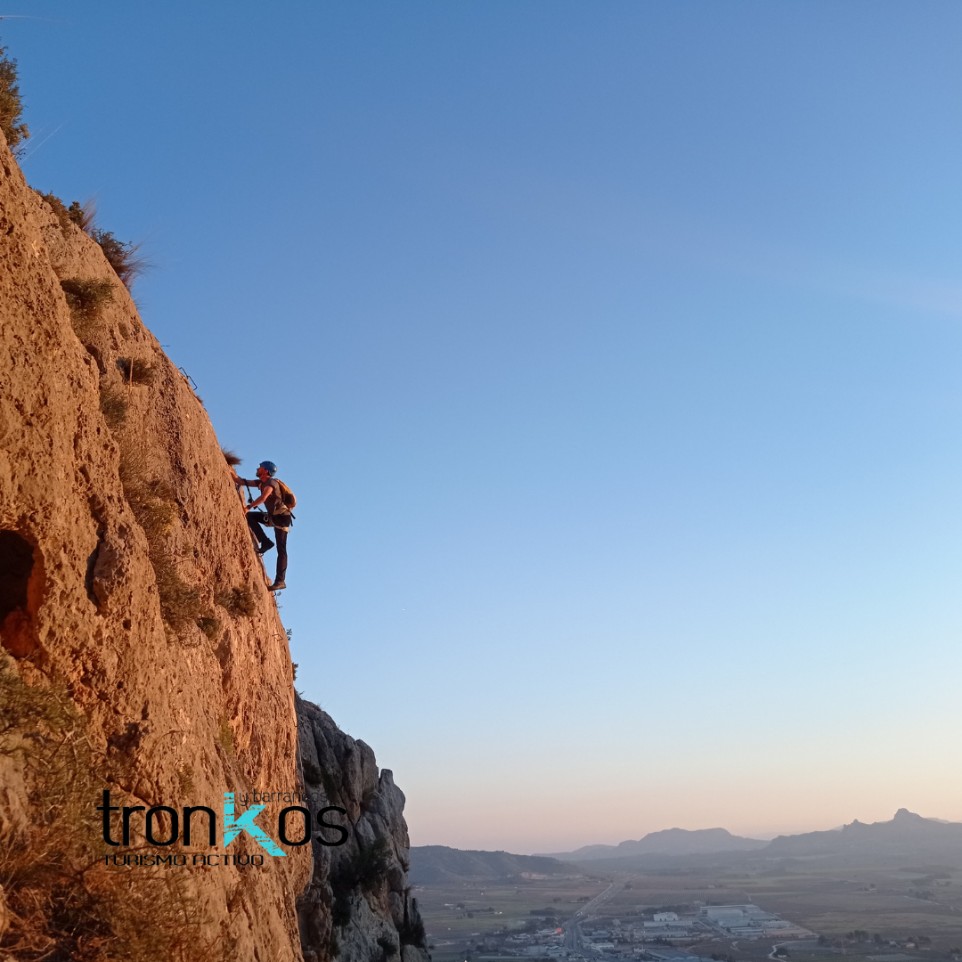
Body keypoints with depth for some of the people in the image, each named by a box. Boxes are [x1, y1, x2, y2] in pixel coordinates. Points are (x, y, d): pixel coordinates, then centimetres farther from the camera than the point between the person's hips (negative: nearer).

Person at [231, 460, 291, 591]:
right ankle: (265, 542, -2)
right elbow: (241, 481, 12)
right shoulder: (261, 482, 12)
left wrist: (248, 507, -29)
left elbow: (263, 498, -32)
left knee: (281, 549, -11)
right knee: (249, 516, 0)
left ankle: (280, 581, -14)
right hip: (272, 516, 9)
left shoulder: (271, 482, -16)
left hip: (282, 517, -9)